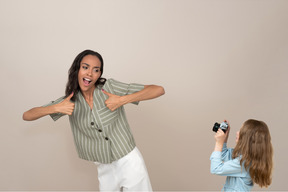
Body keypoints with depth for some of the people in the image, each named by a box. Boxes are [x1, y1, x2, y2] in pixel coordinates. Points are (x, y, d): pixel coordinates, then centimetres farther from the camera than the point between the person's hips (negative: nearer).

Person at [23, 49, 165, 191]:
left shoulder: (109, 87, -10)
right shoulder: (72, 100, -1)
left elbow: (159, 90, -14)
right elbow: (27, 116, -1)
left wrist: (122, 100, -22)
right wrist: (55, 108, -18)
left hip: (130, 163, -2)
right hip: (105, 169, 3)